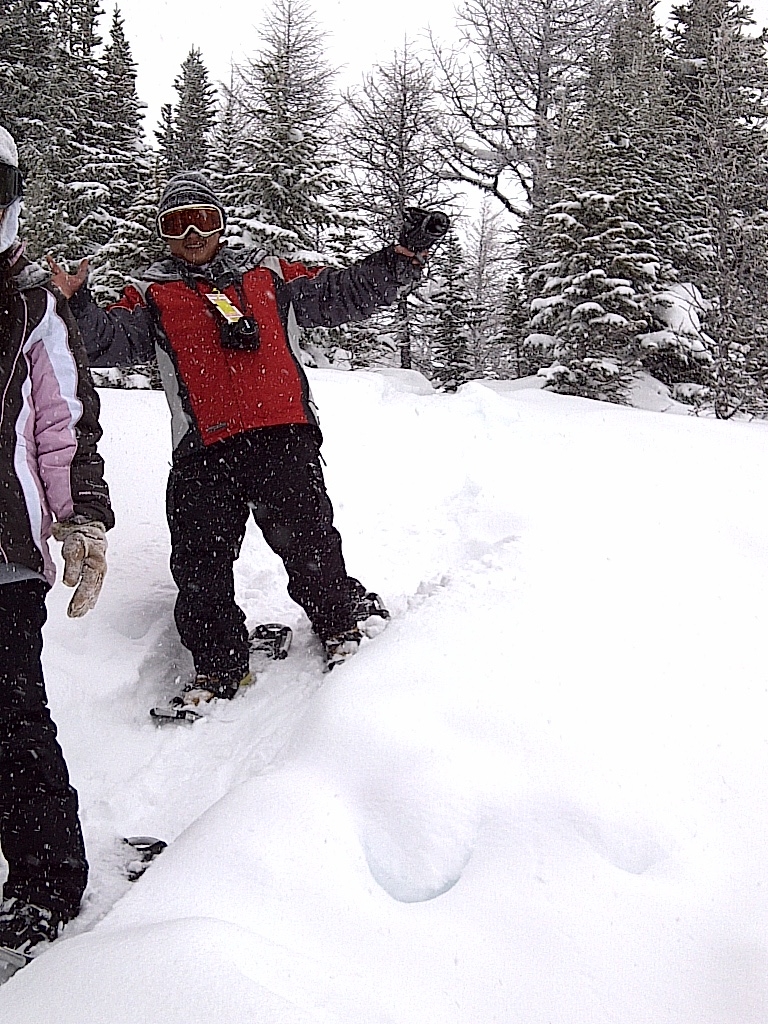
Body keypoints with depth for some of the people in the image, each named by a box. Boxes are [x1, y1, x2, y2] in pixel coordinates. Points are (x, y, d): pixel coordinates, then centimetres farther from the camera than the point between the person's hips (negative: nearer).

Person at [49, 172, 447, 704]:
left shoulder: (269, 274, 20)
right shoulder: (152, 296, 18)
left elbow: (345, 293, 22)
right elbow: (110, 340, 3)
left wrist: (406, 254, 14)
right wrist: (78, 306, -17)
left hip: (281, 437, -1)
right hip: (202, 452, 1)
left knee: (306, 540, -9)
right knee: (199, 563, 1)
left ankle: (342, 622, 17)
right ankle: (218, 665, 18)